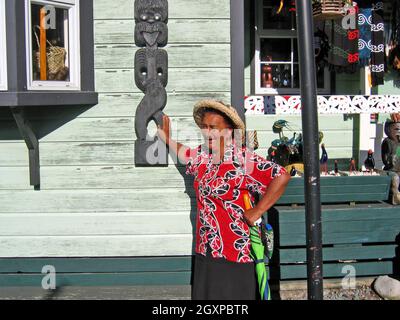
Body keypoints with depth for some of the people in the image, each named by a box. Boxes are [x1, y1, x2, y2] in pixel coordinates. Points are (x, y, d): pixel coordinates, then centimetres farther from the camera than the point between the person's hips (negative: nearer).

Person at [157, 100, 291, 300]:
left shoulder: (243, 160, -18)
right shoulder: (202, 155, 7)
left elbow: (282, 177, -26)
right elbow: (182, 154, 30)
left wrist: (256, 212, -21)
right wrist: (166, 138, 19)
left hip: (235, 253, -7)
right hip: (205, 250, 8)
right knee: (205, 294, 16)